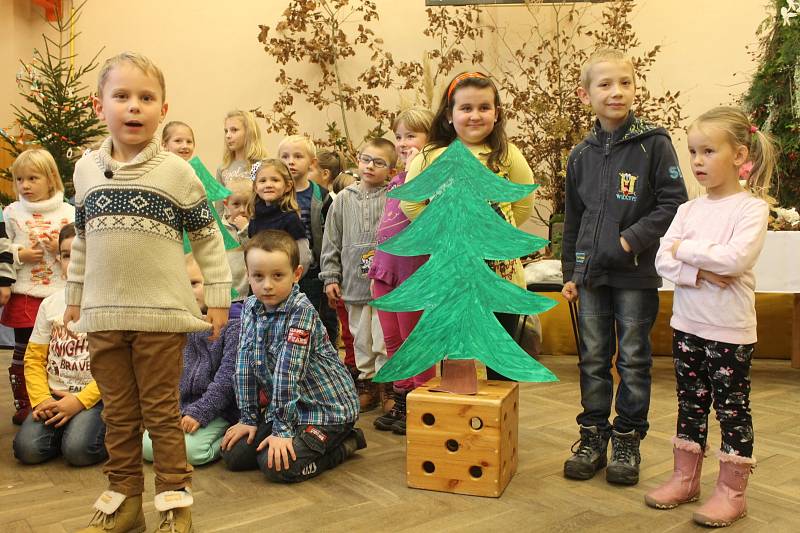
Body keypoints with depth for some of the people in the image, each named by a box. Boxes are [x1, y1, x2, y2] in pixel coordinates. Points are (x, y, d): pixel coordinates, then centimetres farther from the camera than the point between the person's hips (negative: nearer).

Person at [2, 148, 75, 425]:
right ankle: (22, 407, 20)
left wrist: (62, 249, -13)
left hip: (61, 295, 0)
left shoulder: (69, 213, 3)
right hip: (24, 295, 0)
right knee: (23, 353, 8)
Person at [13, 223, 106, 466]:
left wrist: (79, 401, -17)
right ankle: (63, 427, 10)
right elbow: (34, 358, 9)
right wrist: (42, 399, -7)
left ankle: (112, 435, 4)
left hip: (94, 395, -4)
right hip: (54, 394, 4)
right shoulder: (50, 304, 10)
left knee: (78, 449, -27)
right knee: (27, 448, -19)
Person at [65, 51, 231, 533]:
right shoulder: (87, 169, 7)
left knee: (161, 411, 5)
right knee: (118, 413, 13)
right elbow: (82, 240, 16)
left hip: (161, 313, -4)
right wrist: (75, 295, 18)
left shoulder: (176, 171, -4)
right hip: (103, 313, 4)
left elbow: (208, 237, -1)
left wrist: (219, 296, -2)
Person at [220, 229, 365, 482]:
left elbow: (288, 371, -25)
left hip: (326, 407, -8)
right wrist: (248, 418, 0)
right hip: (286, 405, 8)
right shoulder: (251, 307, 0)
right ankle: (302, 437, 19)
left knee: (277, 465, -22)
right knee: (233, 455, 3)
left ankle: (344, 443, 1)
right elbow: (245, 364, 0)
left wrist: (282, 429, -25)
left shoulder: (301, 311, -22)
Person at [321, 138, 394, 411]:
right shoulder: (344, 199, 6)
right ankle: (366, 383, 28)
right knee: (361, 338, 14)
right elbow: (332, 242, 9)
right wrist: (331, 278, 6)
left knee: (384, 339, -2)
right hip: (354, 283, 4)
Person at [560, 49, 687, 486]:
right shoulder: (581, 155, 7)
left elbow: (673, 204, -8)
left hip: (637, 273, -4)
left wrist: (631, 239, -16)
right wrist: (570, 272, 12)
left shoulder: (653, 143, -5)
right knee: (593, 359, 11)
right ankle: (593, 436, 25)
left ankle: (627, 440, 21)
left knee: (633, 360, 7)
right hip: (591, 273, 4)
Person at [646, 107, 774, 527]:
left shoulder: (752, 207, -9)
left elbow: (736, 258, -24)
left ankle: (732, 491, 18)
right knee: (690, 403, 15)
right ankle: (685, 479, 28)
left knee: (731, 407, 6)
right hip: (687, 325, 5)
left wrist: (686, 249, -13)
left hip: (730, 331, -5)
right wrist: (702, 273, -19)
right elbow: (663, 261, -4)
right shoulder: (689, 209, 6)